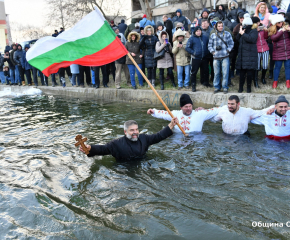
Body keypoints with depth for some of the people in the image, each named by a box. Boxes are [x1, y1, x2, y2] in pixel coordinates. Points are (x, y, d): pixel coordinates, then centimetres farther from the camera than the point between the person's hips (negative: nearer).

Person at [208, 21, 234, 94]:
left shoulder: (227, 34, 7)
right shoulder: (212, 35, 9)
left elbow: (231, 44, 9)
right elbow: (209, 45, 12)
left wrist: (228, 50, -3)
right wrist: (212, 51, 0)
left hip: (225, 57, -1)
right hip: (216, 57, 1)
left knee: (225, 73, -3)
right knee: (216, 73, 5)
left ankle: (225, 87, 8)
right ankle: (217, 87, 17)